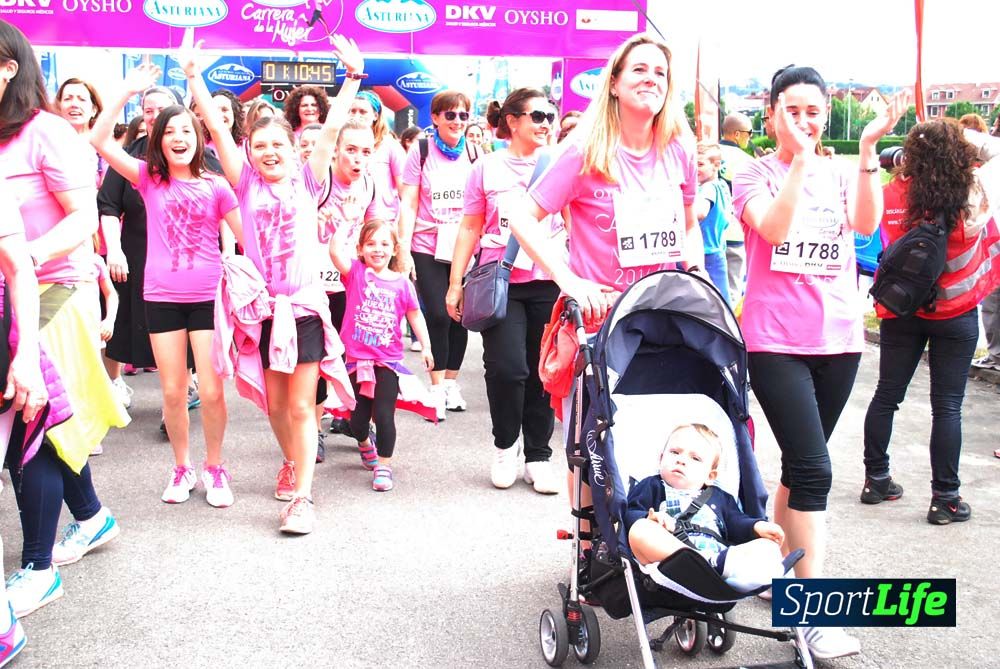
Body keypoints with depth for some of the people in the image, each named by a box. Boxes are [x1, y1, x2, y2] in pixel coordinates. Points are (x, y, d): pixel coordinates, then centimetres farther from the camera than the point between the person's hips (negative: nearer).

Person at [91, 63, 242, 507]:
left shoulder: (215, 186, 1)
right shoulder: (149, 179, 3)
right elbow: (100, 140, -6)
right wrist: (127, 92, -12)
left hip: (208, 296, -1)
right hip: (162, 297, 1)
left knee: (211, 392, -3)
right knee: (173, 392, 6)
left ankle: (214, 468, 18)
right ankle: (182, 467, 26)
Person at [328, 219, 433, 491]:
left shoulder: (402, 282, 0)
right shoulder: (355, 272, -3)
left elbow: (415, 315, 10)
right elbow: (335, 250, -22)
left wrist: (426, 347, 6)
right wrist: (347, 221, -16)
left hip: (388, 361, 0)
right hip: (358, 360, 0)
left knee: (384, 415, -8)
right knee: (358, 419, 8)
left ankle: (384, 466, 10)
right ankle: (365, 444, 43)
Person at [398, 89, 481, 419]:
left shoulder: (475, 153, 7)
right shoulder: (421, 151, 1)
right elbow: (408, 204, 0)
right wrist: (403, 249, -6)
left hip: (466, 247, 2)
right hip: (428, 247, -2)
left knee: (459, 316, 5)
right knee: (438, 315, -6)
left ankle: (451, 383, 21)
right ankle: (437, 388, 7)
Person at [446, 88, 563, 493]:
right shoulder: (487, 168, 7)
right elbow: (470, 228, 8)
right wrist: (455, 282, 5)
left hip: (548, 281, 1)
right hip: (501, 281, -1)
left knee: (543, 371, 3)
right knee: (506, 367, -11)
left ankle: (538, 456, 17)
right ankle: (505, 444, 15)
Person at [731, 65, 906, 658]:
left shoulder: (840, 173, 11)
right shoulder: (756, 174, 1)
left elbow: (865, 223, -10)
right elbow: (774, 227, -19)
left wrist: (868, 150, -16)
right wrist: (800, 158, -21)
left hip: (837, 338, 5)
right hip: (775, 339, -5)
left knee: (801, 465, 14)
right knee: (813, 469, -14)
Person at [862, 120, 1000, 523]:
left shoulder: (891, 196, -11)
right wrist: (965, 139, 4)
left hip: (901, 311, 2)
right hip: (955, 314, -2)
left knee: (887, 395, 13)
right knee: (947, 406, 4)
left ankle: (876, 480, 24)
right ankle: (944, 498, 9)